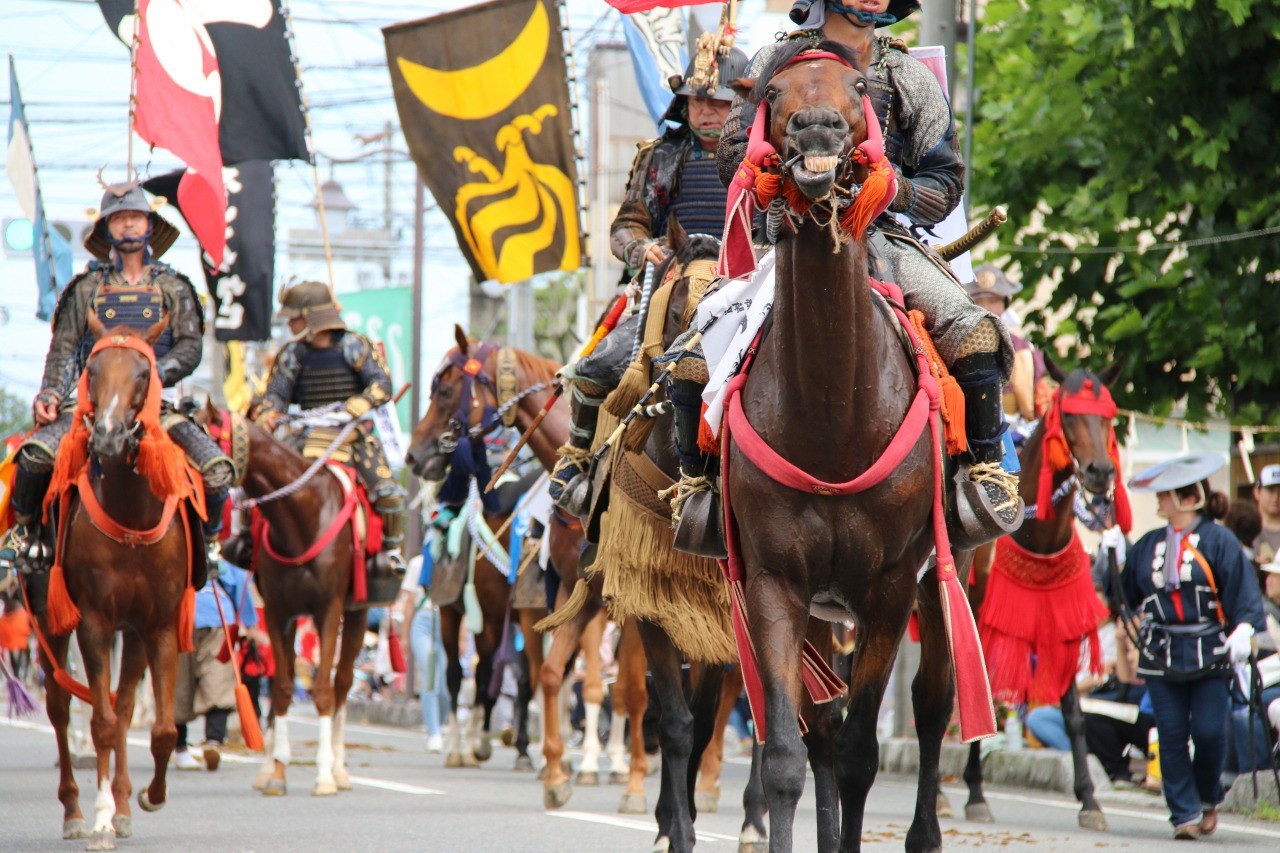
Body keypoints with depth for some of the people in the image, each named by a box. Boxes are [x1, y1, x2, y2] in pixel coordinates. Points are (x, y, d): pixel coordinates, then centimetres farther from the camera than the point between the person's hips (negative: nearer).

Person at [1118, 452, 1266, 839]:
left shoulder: (1218, 540, -4)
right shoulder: (1148, 546, 10)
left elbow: (1242, 589, -9)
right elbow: (1128, 593, 21)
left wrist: (1244, 629, -22)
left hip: (1209, 652, -4)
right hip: (1161, 656, 4)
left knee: (1209, 732, -6)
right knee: (1172, 735, -1)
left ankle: (1208, 800, 19)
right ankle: (1185, 813, 4)